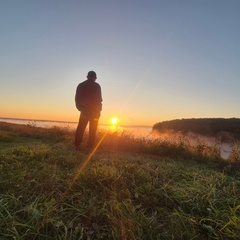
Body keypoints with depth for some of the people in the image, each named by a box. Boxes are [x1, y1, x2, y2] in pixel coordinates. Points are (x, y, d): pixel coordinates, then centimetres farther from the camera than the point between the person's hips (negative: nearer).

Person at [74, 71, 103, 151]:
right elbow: (99, 99, -10)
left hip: (84, 111, 3)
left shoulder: (80, 85, 6)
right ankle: (89, 147, 2)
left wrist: (80, 108, 13)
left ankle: (77, 145, 7)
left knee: (80, 129, 9)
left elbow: (77, 98, 6)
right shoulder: (97, 86, -6)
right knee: (92, 130, 3)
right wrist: (98, 110, 1)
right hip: (94, 111, -3)